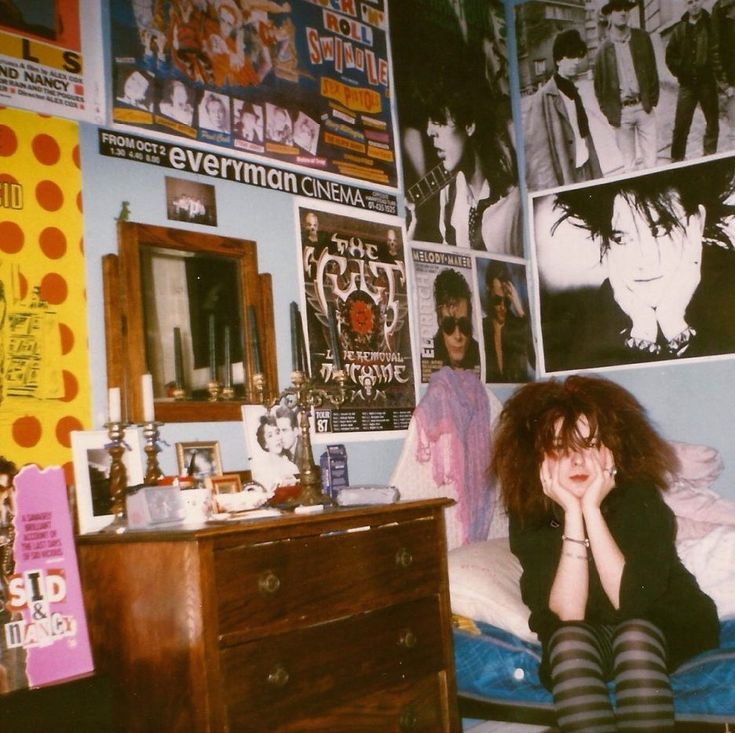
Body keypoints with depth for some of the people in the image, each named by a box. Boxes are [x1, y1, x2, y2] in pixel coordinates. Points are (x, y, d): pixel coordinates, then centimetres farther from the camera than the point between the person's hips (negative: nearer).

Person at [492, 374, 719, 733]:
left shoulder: (640, 498, -21)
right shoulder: (528, 512, -16)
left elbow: (631, 603, -31)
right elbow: (566, 614, -26)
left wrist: (592, 509, -35)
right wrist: (572, 513, -33)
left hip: (660, 630, -1)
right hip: (582, 639, 1)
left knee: (634, 634, -33)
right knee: (570, 638, -32)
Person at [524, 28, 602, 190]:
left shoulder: (573, 92, 13)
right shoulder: (544, 98, -10)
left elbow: (584, 135, 16)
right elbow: (538, 148, -15)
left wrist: (597, 175, 11)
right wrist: (550, 188, -21)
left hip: (585, 171, 7)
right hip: (564, 176, -7)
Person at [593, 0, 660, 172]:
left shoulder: (642, 38, 5)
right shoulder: (604, 48, 1)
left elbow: (652, 70, 7)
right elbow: (599, 84, 5)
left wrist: (652, 102, 0)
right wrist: (609, 114, 1)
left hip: (644, 107, 1)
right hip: (621, 112, -1)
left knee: (651, 157, 2)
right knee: (628, 162, 4)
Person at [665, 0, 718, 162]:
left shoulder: (711, 25, 1)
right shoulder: (680, 29, 7)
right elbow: (670, 55, 11)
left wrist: (716, 72, -10)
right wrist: (680, 72, 1)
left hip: (708, 83, -1)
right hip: (687, 84, 1)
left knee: (713, 121, 5)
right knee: (681, 124, -1)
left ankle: (710, 154, 16)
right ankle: (677, 159, 6)